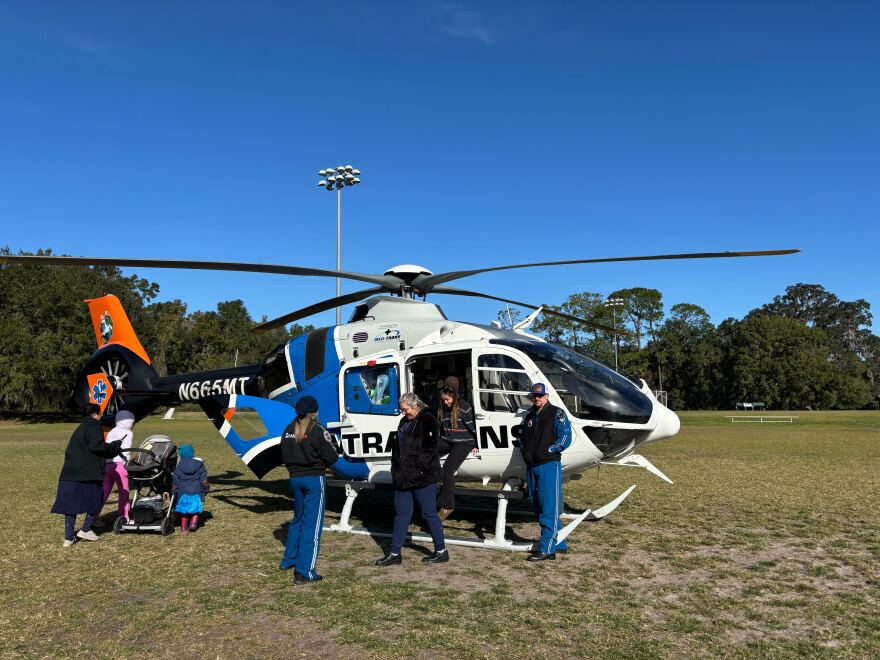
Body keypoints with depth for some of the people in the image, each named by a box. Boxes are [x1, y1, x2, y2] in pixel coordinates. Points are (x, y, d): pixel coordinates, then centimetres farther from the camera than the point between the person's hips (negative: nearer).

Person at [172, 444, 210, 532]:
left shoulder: (179, 467, -1)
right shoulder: (199, 465, -1)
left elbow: (175, 482, 2)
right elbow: (204, 480, 0)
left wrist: (175, 493, 13)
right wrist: (205, 490, 11)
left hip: (183, 493, 1)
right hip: (196, 493, -1)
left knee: (184, 510, 14)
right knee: (196, 510, 10)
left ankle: (183, 526, 14)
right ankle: (193, 523, -5)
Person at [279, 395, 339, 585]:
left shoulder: (288, 431, 5)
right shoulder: (318, 431, -13)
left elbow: (284, 456, 8)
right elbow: (331, 457, -12)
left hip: (295, 478, 6)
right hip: (314, 479, -6)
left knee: (298, 518, 24)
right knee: (312, 523, -2)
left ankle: (289, 560, 36)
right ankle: (305, 572, -3)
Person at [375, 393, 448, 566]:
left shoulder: (428, 421, -11)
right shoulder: (404, 422, 15)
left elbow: (429, 449, -18)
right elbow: (396, 446, 19)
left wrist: (420, 470, -22)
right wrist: (396, 470, 12)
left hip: (422, 478, -8)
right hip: (403, 478, 8)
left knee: (429, 513, 1)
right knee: (401, 513, 10)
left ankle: (441, 551, 15)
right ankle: (394, 553, 17)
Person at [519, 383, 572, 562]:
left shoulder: (557, 414, -3)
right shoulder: (530, 415, 18)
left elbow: (565, 437, -11)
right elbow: (523, 437, 25)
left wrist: (548, 451, -12)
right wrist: (525, 452, 8)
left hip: (549, 466, -8)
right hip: (531, 467, 8)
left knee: (549, 509, -8)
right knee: (538, 508, 12)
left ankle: (546, 549, -7)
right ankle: (560, 544, 23)